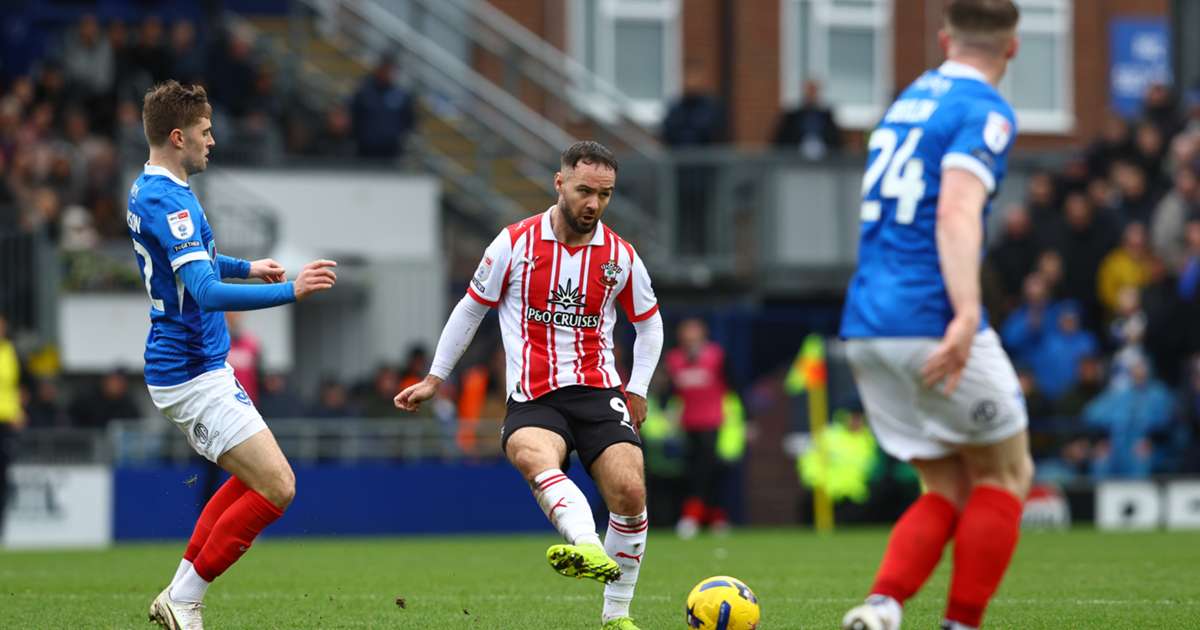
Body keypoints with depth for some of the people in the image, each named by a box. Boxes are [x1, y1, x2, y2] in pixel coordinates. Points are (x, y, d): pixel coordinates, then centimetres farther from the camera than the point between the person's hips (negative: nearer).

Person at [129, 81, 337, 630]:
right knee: (276, 488, -11)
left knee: (250, 478, 22)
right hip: (194, 374, -11)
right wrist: (290, 292, -34)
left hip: (183, 369, 11)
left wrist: (246, 267, 31)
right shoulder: (166, 201, -21)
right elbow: (207, 292, -31)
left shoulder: (149, 191, 12)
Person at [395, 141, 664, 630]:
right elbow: (471, 309, 14)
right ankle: (589, 548, -63)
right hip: (533, 399, -2)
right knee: (533, 455, -36)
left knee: (629, 492, -18)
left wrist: (638, 391, 12)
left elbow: (649, 323, 22)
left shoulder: (620, 256, 6)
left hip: (598, 391, 2)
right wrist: (435, 379, 16)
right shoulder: (515, 243, 1)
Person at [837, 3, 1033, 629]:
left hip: (866, 328, 7)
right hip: (931, 319, -7)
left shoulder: (907, 101, 19)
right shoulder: (984, 111, -6)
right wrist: (966, 317, -32)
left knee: (949, 491, 11)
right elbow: (956, 216, -21)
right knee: (1006, 475, 8)